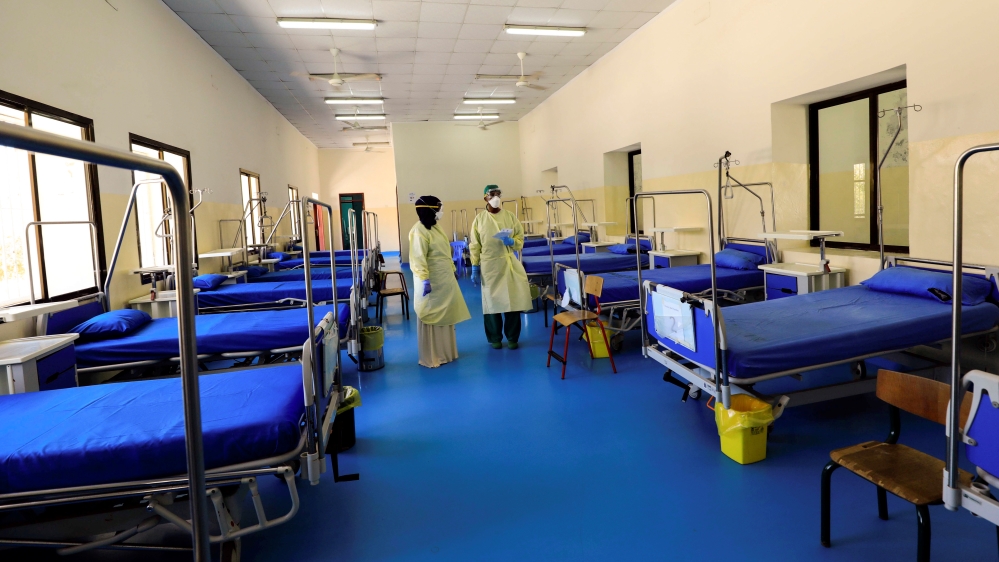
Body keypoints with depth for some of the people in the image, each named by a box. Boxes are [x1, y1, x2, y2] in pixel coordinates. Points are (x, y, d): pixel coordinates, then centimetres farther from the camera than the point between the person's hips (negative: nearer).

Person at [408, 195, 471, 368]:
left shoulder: (435, 227, 12)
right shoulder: (419, 231, -17)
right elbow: (418, 259, -22)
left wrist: (452, 270, 21)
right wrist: (425, 280, -27)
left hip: (444, 279, 9)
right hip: (431, 281, -9)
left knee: (445, 315, 16)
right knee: (431, 317, 0)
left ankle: (445, 352, 28)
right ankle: (431, 357, 9)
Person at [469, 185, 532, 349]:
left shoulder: (511, 217, 4)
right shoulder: (479, 219, 2)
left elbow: (520, 240, 7)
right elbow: (474, 246, 3)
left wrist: (511, 241, -15)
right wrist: (475, 268, -2)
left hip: (509, 264, 1)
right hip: (489, 266, 0)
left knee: (512, 300, 1)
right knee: (492, 301, 5)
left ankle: (512, 337, 15)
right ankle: (495, 338, 19)